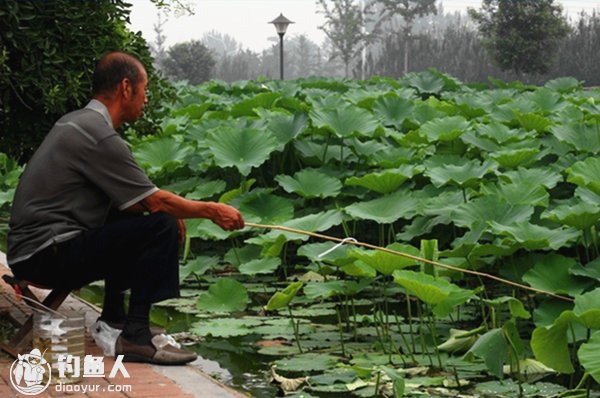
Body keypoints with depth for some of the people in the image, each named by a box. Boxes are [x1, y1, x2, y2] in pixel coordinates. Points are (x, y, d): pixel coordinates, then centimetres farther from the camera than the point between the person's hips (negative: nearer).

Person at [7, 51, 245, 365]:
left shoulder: (75, 122, 15)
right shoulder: (98, 135, -16)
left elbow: (132, 199, 19)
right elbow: (154, 202, -13)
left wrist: (170, 213, 6)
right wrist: (212, 211, 0)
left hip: (29, 248, 10)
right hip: (48, 255, -10)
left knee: (132, 221, 24)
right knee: (161, 227, -16)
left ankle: (113, 317, 23)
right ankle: (135, 337, -16)